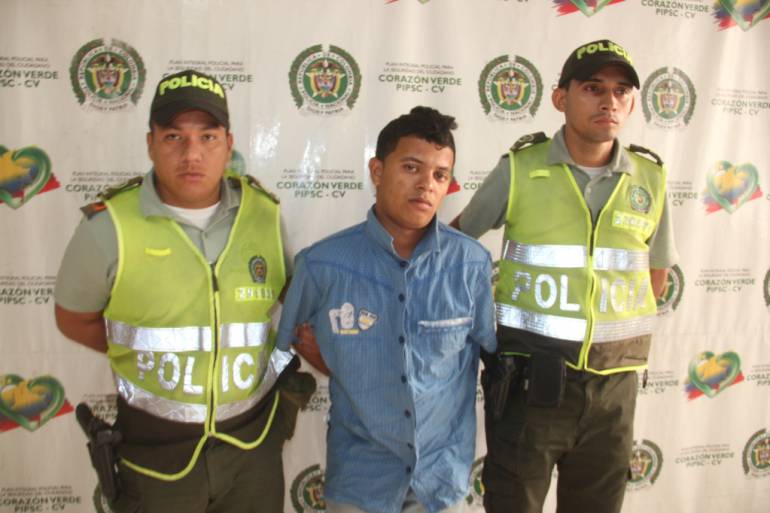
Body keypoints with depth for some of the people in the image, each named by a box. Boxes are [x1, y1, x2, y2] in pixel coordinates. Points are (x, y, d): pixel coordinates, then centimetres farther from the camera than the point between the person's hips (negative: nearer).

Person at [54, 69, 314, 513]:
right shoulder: (111, 226, -13)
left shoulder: (264, 213, -5)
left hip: (254, 440, 3)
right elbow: (75, 319, 1)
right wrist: (148, 353, -4)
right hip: (156, 450, -2)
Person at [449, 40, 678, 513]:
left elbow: (657, 275, 13)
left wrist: (615, 327, 8)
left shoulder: (650, 179, 0)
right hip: (529, 379, -2)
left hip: (613, 383, 3)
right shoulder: (520, 169, -8)